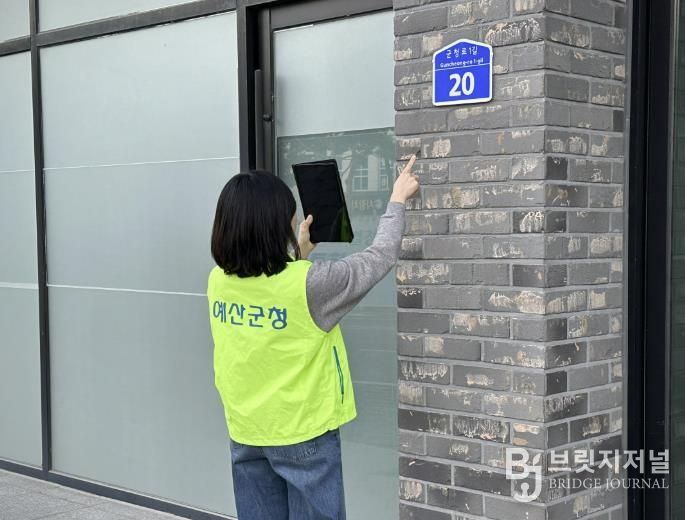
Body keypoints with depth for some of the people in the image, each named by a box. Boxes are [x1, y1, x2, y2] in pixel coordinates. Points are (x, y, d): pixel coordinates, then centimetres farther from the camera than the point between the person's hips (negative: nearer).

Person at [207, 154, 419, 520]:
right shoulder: (308, 283, -22)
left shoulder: (218, 281, -6)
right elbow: (380, 257, -7)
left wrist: (298, 254, 22)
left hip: (245, 435, 6)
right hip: (303, 435, -5)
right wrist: (397, 201, 6)